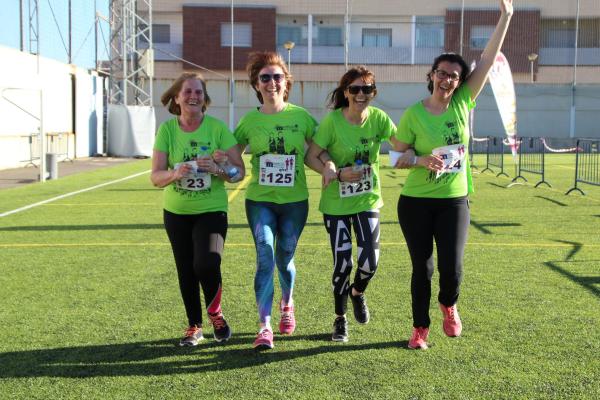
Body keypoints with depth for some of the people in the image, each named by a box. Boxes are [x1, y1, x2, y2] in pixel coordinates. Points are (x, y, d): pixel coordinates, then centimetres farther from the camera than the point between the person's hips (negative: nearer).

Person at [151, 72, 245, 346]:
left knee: (206, 264, -21)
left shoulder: (217, 127, -8)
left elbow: (239, 171, -7)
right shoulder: (167, 129, -3)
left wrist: (216, 168, -26)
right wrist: (175, 173, -28)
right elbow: (156, 176, -7)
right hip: (177, 212, 3)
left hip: (212, 210, -2)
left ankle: (215, 312, 10)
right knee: (186, 272, 10)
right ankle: (194, 326, 32)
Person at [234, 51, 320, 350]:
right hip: (260, 200, -1)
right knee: (265, 260, -12)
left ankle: (287, 304, 44)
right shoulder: (250, 120, -1)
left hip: (295, 201, 1)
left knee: (285, 259, 14)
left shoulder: (301, 116, -1)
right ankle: (264, 327, -8)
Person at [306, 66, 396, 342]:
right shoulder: (332, 120, -15)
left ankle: (357, 292, 31)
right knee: (342, 263, 3)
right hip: (336, 203, -2)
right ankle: (340, 320, 27)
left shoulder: (378, 118, -8)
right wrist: (337, 173, -25)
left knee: (370, 261, -7)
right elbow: (311, 156, -13)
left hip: (368, 200, 2)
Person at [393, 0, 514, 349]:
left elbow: (487, 60, -4)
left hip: (455, 201, 2)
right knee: (422, 268, 7)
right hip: (416, 202, -1)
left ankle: (449, 306, 30)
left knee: (452, 268, -6)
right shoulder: (413, 114, -7)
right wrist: (420, 160, -21)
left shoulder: (463, 104, -1)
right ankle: (420, 328, 26)